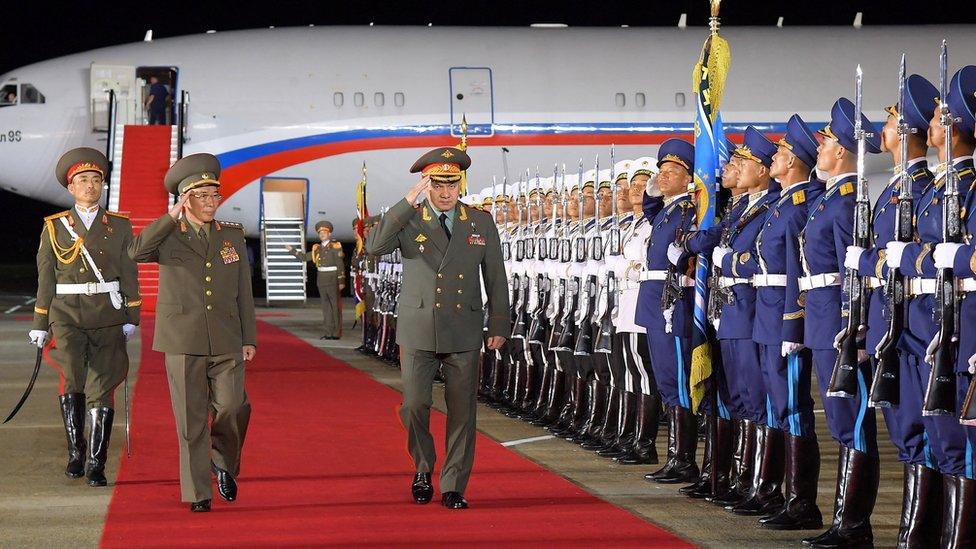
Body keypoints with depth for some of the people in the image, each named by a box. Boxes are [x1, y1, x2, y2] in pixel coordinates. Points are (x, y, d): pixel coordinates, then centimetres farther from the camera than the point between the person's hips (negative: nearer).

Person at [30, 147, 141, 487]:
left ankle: (96, 465, 8)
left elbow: (129, 276, 6)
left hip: (108, 317, 1)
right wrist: (39, 326, 6)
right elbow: (45, 280, 8)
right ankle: (76, 451, -9)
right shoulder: (54, 227, 6)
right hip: (67, 315, -1)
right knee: (71, 375, -22)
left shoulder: (120, 226, 6)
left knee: (101, 388, -1)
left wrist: (131, 319, -2)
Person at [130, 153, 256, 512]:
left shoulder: (233, 236, 12)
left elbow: (244, 292, 13)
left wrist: (249, 338, 8)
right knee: (191, 419, -1)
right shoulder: (168, 237, 3)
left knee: (232, 407, -11)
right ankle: (198, 493, 8)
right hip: (183, 341, -2)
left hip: (226, 342, 2)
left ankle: (223, 463, 18)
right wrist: (172, 217, -18)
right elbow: (136, 252, -19)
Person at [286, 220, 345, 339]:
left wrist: (341, 281, -14)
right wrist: (292, 250, 11)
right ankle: (327, 332, 13)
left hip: (333, 280, -6)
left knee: (335, 307, -3)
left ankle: (336, 333, 0)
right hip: (322, 279, 6)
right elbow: (305, 257, 19)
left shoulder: (335, 246, -6)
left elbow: (340, 265, -9)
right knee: (326, 307, 9)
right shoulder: (317, 248, 12)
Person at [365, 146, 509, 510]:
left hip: (464, 333, 1)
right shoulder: (408, 221, 1)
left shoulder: (481, 223, 6)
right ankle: (423, 468, 21)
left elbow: (495, 276, 10)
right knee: (414, 405, -5)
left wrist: (499, 325, 7)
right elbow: (374, 247, -17)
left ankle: (453, 488, 10)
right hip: (418, 332, -1)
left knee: (462, 411, 2)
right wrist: (407, 203, -22)